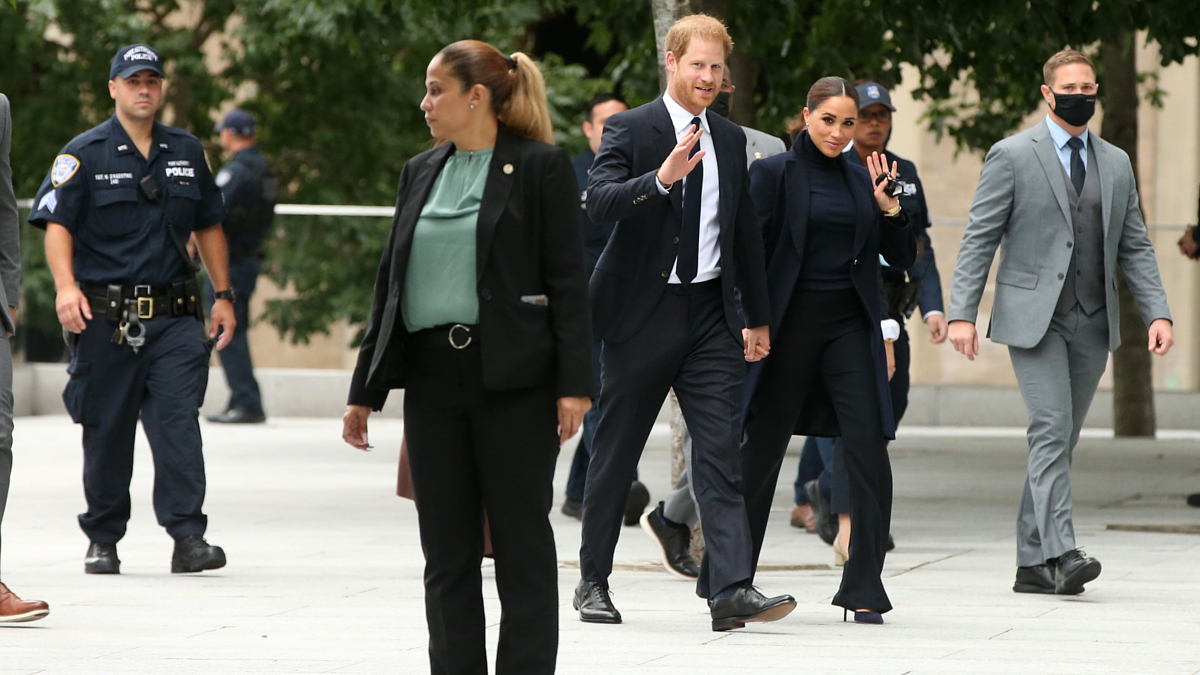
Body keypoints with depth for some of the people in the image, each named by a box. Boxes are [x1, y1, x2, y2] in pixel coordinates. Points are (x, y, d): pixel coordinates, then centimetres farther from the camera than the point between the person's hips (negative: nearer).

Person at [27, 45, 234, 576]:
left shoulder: (187, 152, 13)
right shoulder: (85, 154, 0)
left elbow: (208, 227, 21)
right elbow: (56, 223, -7)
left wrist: (224, 296, 17)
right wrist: (66, 286, -22)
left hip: (174, 317, 2)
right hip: (105, 317, -2)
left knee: (179, 422, -11)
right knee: (107, 432, 5)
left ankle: (188, 536, -15)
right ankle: (103, 541, 16)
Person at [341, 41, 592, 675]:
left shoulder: (539, 167, -3)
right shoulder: (421, 172, 15)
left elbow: (567, 278, -6)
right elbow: (392, 282, 17)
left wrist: (574, 383, -14)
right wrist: (364, 390, 16)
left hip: (513, 378, -6)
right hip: (433, 377, 6)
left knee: (522, 542, -1)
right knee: (446, 550, 7)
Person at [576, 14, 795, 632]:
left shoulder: (730, 140, 14)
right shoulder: (630, 129, -4)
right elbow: (598, 201, -20)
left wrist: (756, 317, 21)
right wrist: (661, 178, -36)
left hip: (711, 315, 4)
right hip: (642, 315, -4)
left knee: (721, 452, -8)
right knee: (615, 452, 6)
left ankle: (730, 590, -16)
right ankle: (593, 583, 18)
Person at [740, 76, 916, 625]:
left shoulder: (862, 180, 11)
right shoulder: (774, 173, -1)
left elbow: (902, 258, 12)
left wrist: (888, 208, -4)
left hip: (850, 328, 3)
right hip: (790, 326, -3)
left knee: (869, 450, -9)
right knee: (763, 448, 5)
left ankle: (864, 590, -6)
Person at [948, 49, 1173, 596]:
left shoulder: (1116, 163, 15)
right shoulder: (1012, 156, 0)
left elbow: (1135, 247, 16)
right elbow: (978, 239, -2)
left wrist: (1158, 312, 3)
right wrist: (962, 314, -11)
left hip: (1093, 323, 5)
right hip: (1033, 318, -5)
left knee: (1060, 441, 6)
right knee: (1051, 430, -16)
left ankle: (1032, 564, 10)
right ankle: (1062, 554, -22)